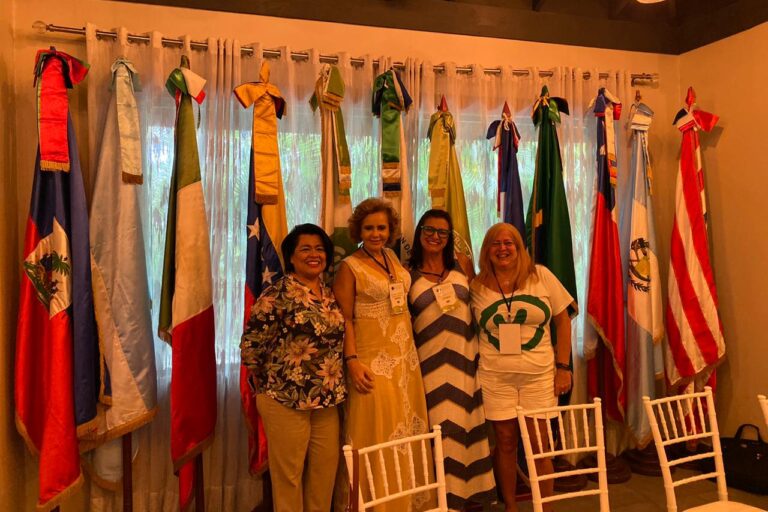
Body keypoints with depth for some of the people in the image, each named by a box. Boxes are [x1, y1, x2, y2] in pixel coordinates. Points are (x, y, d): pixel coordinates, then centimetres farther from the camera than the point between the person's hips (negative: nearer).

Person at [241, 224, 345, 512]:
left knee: (325, 471, 14)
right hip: (286, 401, -6)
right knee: (288, 475, 8)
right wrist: (269, 384, -1)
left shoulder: (329, 294, 9)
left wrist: (333, 390, 12)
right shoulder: (277, 294, -13)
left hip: (327, 401, 6)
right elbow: (251, 346, -12)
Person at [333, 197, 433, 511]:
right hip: (373, 362, -6)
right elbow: (344, 319, -11)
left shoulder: (393, 257, 10)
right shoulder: (349, 267, -8)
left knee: (407, 432, 13)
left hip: (405, 358, 6)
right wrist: (351, 361, -19)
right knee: (377, 435, 0)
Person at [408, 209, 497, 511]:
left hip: (464, 356, 2)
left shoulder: (463, 264, 5)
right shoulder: (408, 274, -1)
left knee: (466, 424, 9)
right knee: (440, 428, 2)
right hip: (429, 359, -2)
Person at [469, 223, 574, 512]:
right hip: (496, 376, 1)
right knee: (505, 442, 9)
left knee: (539, 444, 4)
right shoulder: (477, 287, 1)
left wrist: (563, 367, -1)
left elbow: (563, 320, 3)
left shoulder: (541, 276, 0)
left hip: (539, 374, 0)